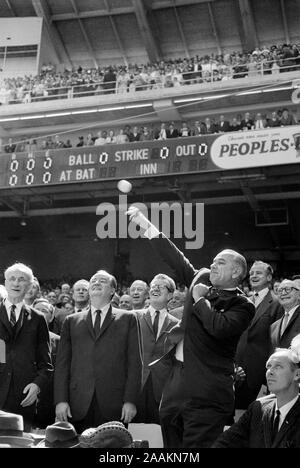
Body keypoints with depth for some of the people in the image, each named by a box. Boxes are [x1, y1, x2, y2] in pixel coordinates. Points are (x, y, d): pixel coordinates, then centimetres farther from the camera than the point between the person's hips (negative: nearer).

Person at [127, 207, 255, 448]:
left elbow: (219, 327, -22)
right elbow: (176, 258, 13)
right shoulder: (200, 283, 13)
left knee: (198, 443, -7)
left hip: (210, 393, -6)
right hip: (181, 385, 6)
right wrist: (146, 224, 11)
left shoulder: (243, 305, -5)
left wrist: (200, 300, -8)